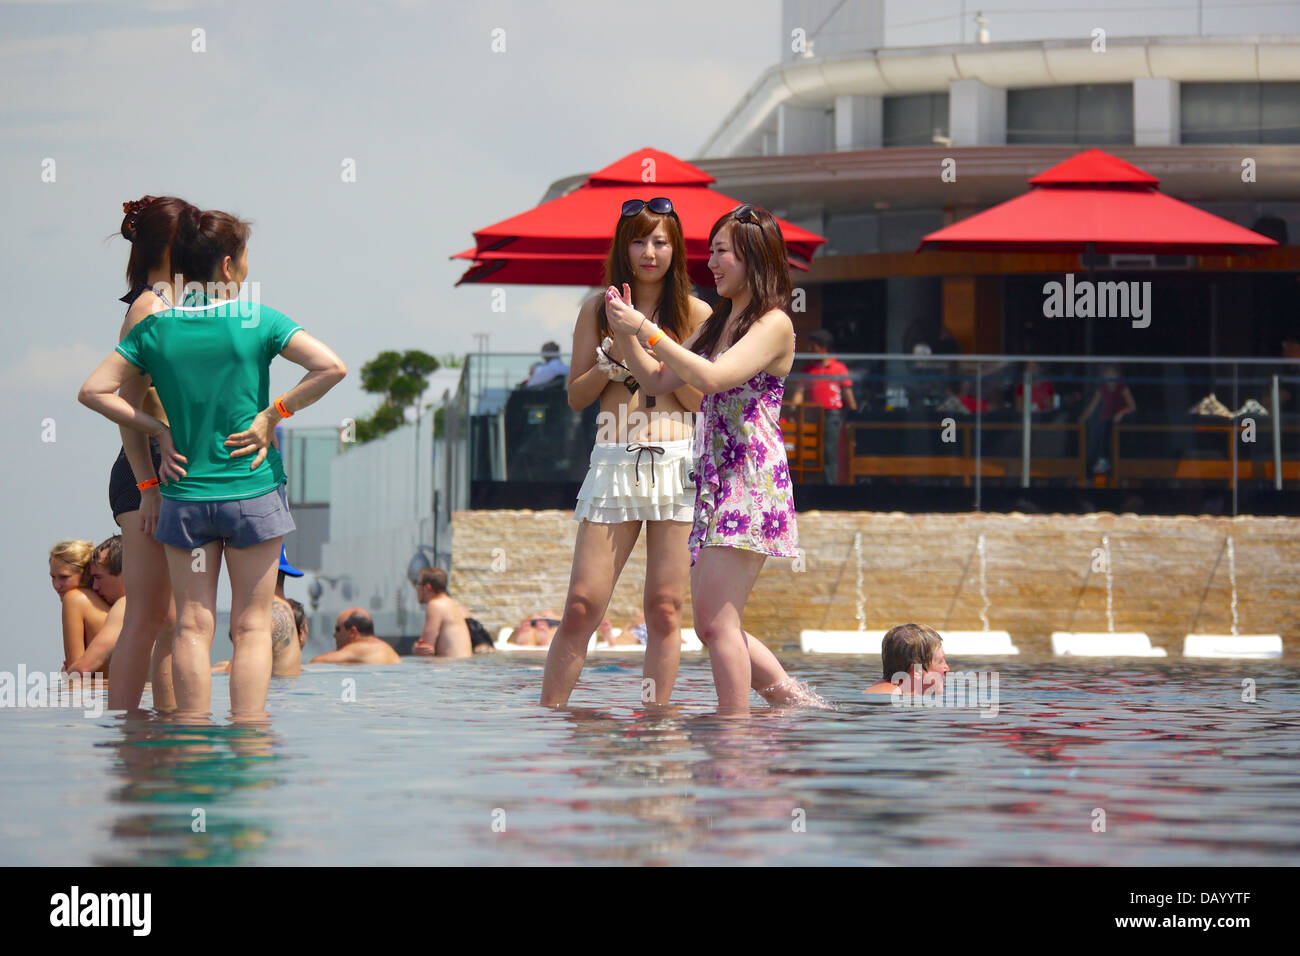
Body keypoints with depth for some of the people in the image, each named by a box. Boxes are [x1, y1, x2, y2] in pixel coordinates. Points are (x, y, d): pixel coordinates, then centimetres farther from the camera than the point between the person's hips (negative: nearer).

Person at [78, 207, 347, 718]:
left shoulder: (155, 327, 1)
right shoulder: (258, 319, -6)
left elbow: (93, 391, 1)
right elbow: (331, 368, -14)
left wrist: (158, 429, 4)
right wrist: (273, 415, -6)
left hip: (184, 497, 2)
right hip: (252, 492, -2)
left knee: (192, 627, 5)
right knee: (251, 626, 3)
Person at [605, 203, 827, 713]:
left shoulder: (774, 324, -7)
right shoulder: (717, 322, 20)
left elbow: (712, 376, -20)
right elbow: (657, 380, 19)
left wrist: (647, 330, -18)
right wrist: (626, 333, 3)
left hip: (752, 481, -9)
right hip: (713, 482, 9)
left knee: (716, 618, -14)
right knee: (712, 625, 8)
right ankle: (795, 699, 18)